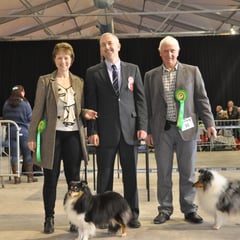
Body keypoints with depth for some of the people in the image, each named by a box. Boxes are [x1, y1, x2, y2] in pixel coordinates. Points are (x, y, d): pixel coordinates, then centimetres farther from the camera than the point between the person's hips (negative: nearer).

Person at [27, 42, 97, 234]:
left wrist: (85, 113, -6)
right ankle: (49, 218, 20)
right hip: (52, 135, -2)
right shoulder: (45, 81, 1)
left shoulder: (79, 82, 10)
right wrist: (32, 136, -5)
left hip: (73, 135, 2)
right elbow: (38, 110, -1)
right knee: (51, 179, 6)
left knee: (74, 178, 6)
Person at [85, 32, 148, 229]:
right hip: (105, 131, -1)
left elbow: (141, 99, 7)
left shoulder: (133, 69, 10)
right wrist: (92, 131, -6)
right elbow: (91, 103, 1)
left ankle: (132, 214, 18)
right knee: (105, 174, 5)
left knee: (131, 173, 6)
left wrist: (142, 126, -1)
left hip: (130, 129, 2)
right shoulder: (93, 72, 5)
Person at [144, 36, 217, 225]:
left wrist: (209, 123, -3)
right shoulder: (151, 76, 8)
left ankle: (189, 209, 18)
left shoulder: (192, 71, 6)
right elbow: (148, 105, 8)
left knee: (188, 172, 5)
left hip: (186, 129, 0)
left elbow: (201, 99, 5)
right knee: (163, 172, 6)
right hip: (162, 130, 1)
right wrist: (148, 131, 4)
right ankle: (165, 209, 18)